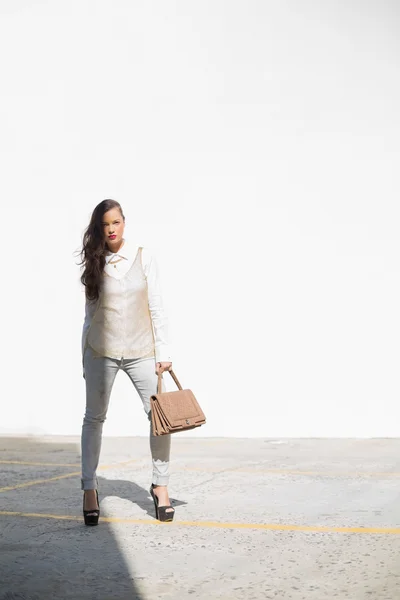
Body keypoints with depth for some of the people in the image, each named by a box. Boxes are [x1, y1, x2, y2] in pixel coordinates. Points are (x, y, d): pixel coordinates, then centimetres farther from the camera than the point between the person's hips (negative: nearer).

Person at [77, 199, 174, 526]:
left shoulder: (144, 257, 1)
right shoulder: (96, 263, 5)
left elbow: (156, 307, 0)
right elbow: (90, 312, 10)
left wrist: (163, 352, -4)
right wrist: (85, 356, 9)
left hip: (140, 349, -1)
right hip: (101, 350, 1)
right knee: (94, 417, 0)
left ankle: (160, 485, 9)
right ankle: (90, 489, 9)